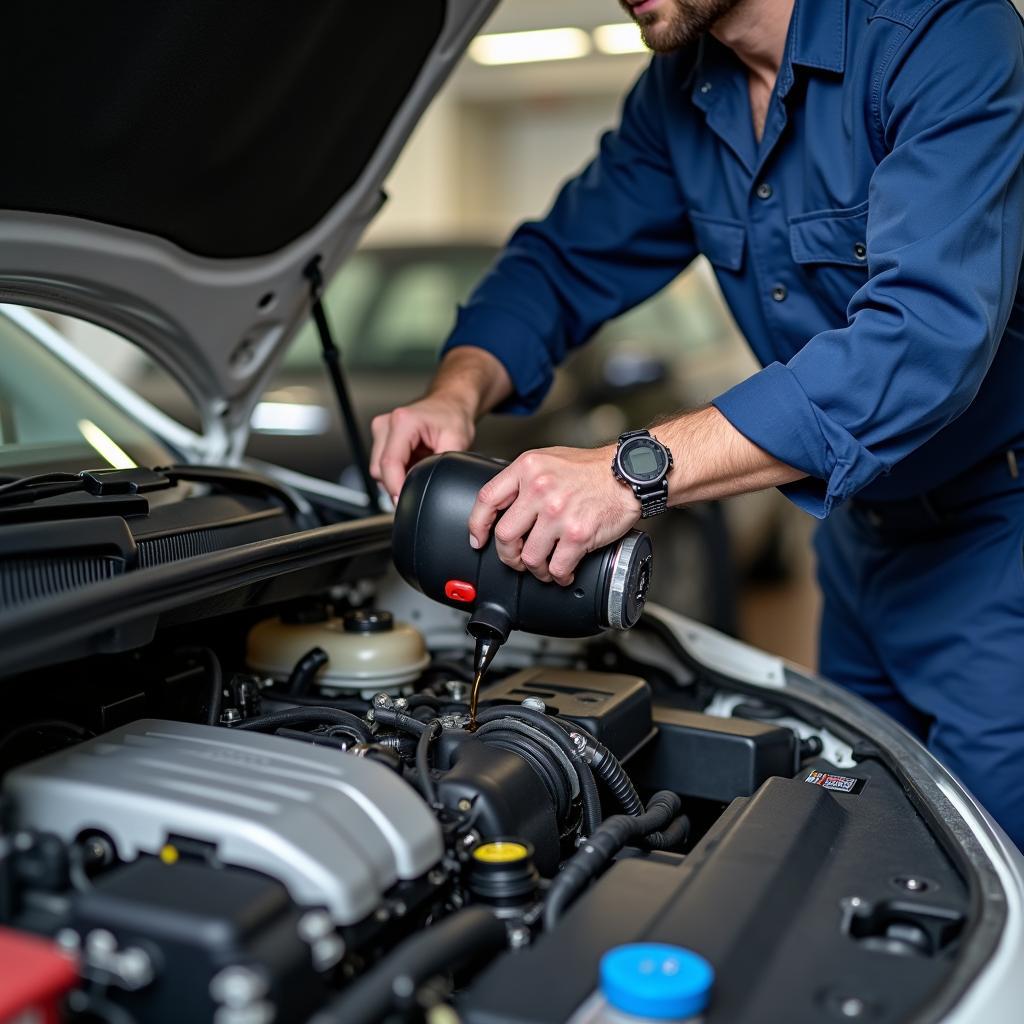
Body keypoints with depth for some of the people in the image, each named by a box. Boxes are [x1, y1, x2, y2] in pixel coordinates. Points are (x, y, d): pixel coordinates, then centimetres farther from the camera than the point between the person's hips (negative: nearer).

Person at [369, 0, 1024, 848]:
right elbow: (567, 261, 7)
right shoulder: (681, 91, 1)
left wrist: (638, 472, -41)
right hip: (861, 537, 7)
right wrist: (458, 393, -14)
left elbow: (928, 335, -35)